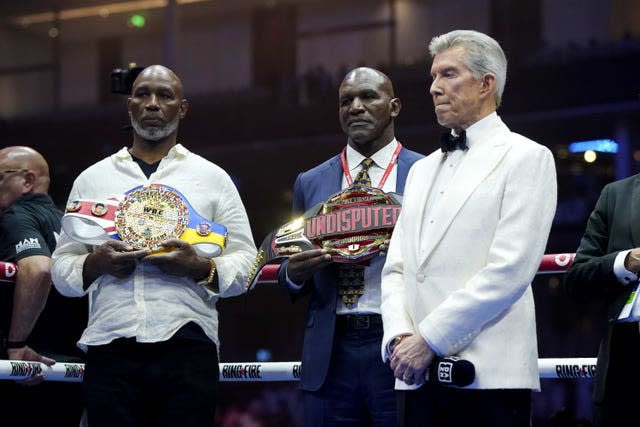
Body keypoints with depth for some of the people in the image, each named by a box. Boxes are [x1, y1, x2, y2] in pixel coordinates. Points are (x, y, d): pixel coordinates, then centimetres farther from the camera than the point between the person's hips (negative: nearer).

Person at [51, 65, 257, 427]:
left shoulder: (213, 178, 14)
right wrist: (94, 264, -7)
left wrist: (201, 268, -11)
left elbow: (245, 264, 9)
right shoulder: (91, 180, 17)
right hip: (110, 345, 1)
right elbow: (62, 267, 14)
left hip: (187, 344, -1)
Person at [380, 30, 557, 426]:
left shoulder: (525, 158, 0)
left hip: (489, 377, -6)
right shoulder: (422, 170, 21)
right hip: (419, 377, 6)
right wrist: (399, 336, -4)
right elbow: (396, 269, 16)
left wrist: (429, 339, -13)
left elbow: (509, 270, -11)